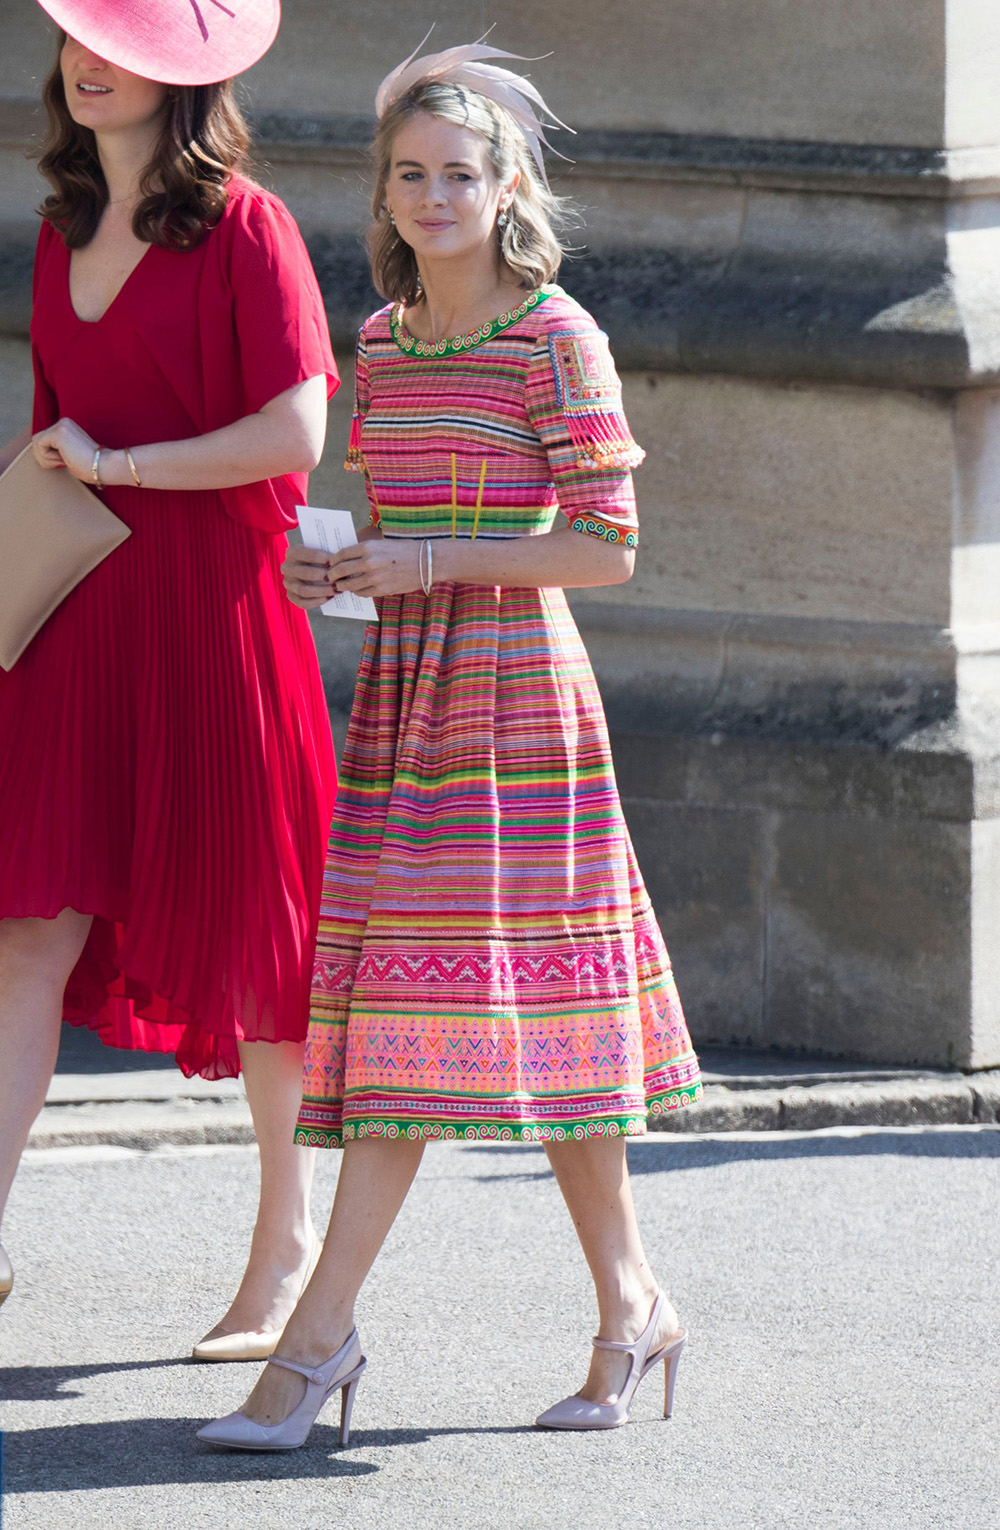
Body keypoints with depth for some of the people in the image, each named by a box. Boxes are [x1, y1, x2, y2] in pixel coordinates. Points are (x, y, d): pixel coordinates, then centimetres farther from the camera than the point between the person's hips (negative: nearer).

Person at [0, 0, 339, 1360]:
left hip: (212, 608, -5)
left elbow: (294, 434, -15)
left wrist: (119, 466, -12)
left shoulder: (243, 229, -7)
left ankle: (288, 1237, 19)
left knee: (244, 933, 5)